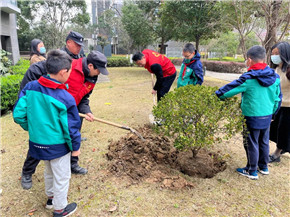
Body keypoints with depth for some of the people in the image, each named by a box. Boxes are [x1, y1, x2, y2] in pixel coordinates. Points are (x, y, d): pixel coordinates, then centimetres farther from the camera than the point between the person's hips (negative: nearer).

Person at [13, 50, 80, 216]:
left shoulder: (30, 87, -9)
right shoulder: (65, 98, -25)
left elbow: (18, 114, -4)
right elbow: (71, 127, -18)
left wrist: (32, 129, 12)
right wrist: (75, 147, -3)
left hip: (37, 142, 6)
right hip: (58, 146, -6)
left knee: (50, 171, 30)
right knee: (62, 177, 16)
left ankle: (51, 197, 52)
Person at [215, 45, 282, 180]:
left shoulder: (248, 78, -20)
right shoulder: (274, 77, 2)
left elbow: (229, 89, -16)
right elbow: (278, 98, 10)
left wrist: (216, 95, 0)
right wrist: (272, 112, 22)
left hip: (252, 117, -7)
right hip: (268, 116, 7)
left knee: (251, 144, 7)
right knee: (264, 142, 21)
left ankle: (252, 171, 21)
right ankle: (264, 167, 38)